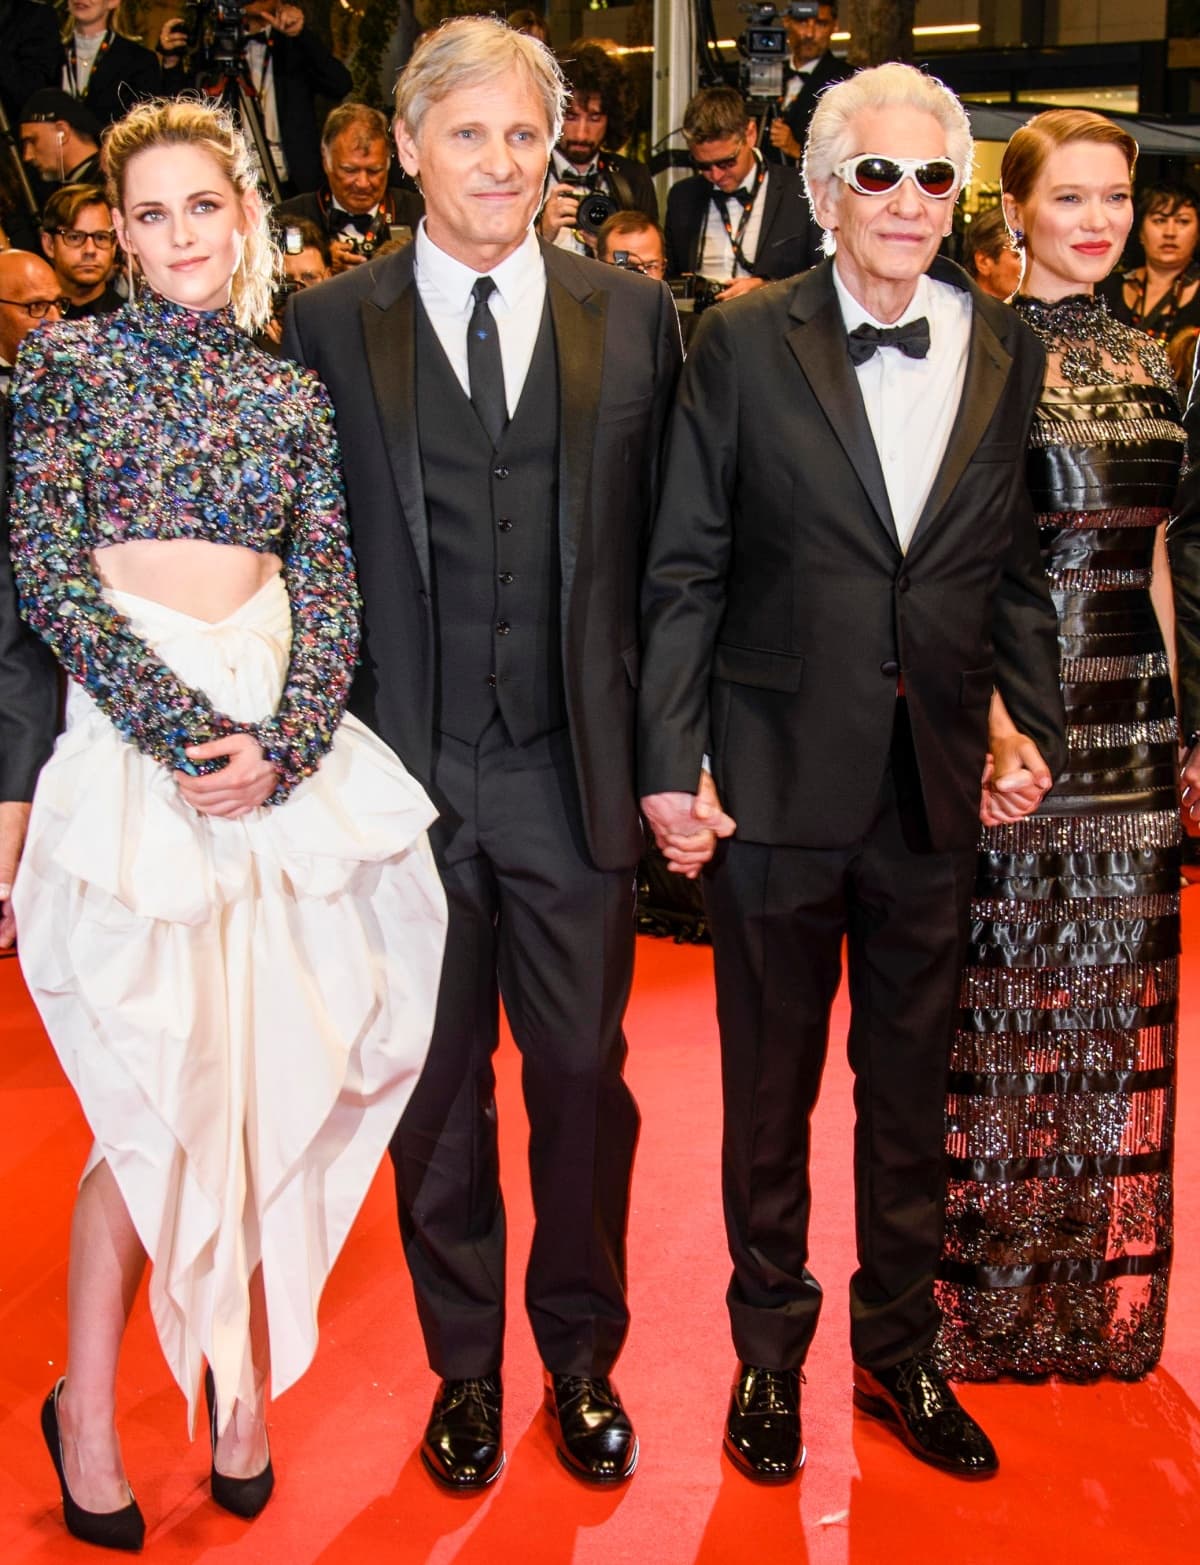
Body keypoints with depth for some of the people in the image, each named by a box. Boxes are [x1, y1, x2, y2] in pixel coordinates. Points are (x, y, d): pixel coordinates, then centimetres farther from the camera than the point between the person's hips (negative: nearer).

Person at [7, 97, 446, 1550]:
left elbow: (328, 587, 7)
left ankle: (239, 1377, 25)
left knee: (265, 1075, 5)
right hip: (131, 737, -3)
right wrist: (186, 727, -14)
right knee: (158, 1092, -2)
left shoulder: (295, 391, 13)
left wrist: (287, 746, -10)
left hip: (285, 738, 3)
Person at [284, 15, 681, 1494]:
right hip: (407, 767, 0)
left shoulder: (633, 315, 5)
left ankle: (582, 1356, 34)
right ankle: (464, 1364, 34)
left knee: (583, 1074, 11)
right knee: (436, 1083, 13)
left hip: (573, 769, 1)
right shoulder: (327, 324, 2)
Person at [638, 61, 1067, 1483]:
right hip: (775, 778, -2)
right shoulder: (742, 345, -3)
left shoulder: (1007, 353, 5)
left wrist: (1033, 722, 0)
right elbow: (684, 570, -4)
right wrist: (670, 763, -8)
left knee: (911, 1089, 16)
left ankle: (899, 1353, 37)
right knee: (770, 1088, 12)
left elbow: (1018, 568, 11)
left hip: (936, 783, 3)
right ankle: (768, 1353, 34)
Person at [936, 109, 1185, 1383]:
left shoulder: (1148, 365, 13)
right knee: (1000, 1009, 3)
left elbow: (1150, 561, 16)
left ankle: (1101, 1298, 29)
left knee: (1116, 1010, 12)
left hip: (1133, 724, 6)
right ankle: (984, 1307, 21)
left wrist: (1176, 731, 14)